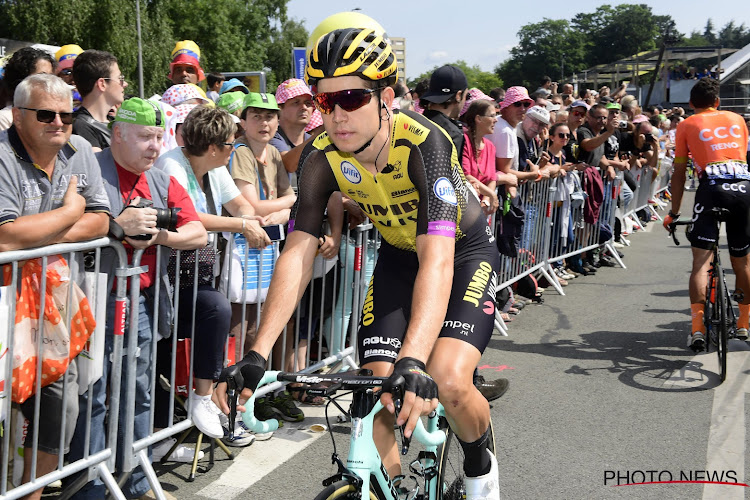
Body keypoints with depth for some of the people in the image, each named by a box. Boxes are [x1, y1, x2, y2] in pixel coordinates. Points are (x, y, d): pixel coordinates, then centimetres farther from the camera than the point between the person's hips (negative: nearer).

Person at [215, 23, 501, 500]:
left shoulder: (423, 143, -35)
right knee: (378, 392, -9)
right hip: (398, 257, 4)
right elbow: (298, 254, -25)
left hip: (465, 254, -4)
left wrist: (413, 361, -58)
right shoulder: (325, 158, -20)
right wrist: (257, 355, -35)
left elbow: (437, 259, -45)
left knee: (448, 382, -23)